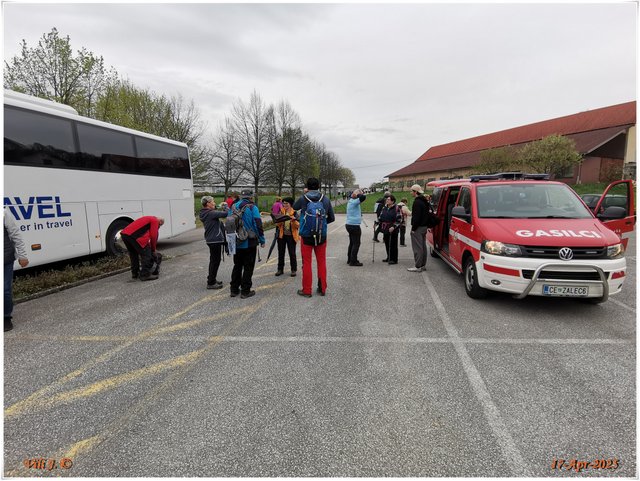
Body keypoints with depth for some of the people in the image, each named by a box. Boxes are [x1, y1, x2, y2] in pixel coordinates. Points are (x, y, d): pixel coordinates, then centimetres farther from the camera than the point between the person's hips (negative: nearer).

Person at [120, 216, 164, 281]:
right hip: (134, 236, -10)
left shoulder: (149, 219, 33)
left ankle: (135, 273, 32)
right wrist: (153, 250, 11)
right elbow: (153, 236, -1)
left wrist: (149, 247, 36)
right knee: (146, 255, -2)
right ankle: (145, 275, -2)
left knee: (133, 254, 25)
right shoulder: (155, 221, 7)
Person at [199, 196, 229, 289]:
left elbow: (217, 214, 14)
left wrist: (221, 207, 1)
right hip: (215, 240, -10)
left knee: (213, 260, 21)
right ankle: (211, 283, 5)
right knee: (215, 261, -2)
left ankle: (211, 279, 34)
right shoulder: (211, 213, -21)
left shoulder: (205, 213, 9)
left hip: (211, 239, 10)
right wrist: (225, 205, -8)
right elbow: (226, 213, -25)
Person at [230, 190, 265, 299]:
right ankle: (245, 291, 7)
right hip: (249, 243, -5)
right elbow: (258, 225, -14)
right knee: (248, 267, 4)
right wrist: (262, 240, -6)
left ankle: (234, 290, 21)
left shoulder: (234, 207, 7)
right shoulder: (252, 207, -10)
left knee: (237, 266, 17)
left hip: (236, 243, 5)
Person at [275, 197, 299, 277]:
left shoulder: (294, 213, -2)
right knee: (281, 253, 9)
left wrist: (294, 220, -25)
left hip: (291, 236, -3)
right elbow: (277, 224, 3)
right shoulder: (281, 212, 5)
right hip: (281, 235, 3)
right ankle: (280, 269, 19)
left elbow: (298, 225, -8)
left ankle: (293, 270, 10)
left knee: (292, 253, 1)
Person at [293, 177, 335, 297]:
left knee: (307, 263, 7)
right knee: (322, 262, 13)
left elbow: (294, 207, 12)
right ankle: (322, 289, 21)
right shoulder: (326, 200, -4)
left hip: (306, 237, -2)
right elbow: (332, 218, 4)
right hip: (322, 237, 2)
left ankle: (306, 290, 13)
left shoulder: (303, 199, -9)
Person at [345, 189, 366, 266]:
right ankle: (353, 261, -1)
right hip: (354, 226, -10)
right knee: (356, 244, -3)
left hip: (349, 224, 10)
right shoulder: (354, 202, -17)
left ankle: (350, 259, 23)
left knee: (352, 243, 16)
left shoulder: (350, 201, 10)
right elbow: (363, 197, -30)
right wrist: (358, 194, -12)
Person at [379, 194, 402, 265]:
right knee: (387, 244, 13)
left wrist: (393, 227, -20)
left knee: (393, 245, -2)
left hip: (392, 230, -7)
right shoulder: (385, 208, 12)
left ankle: (394, 259, 6)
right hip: (385, 229, 7)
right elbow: (381, 216, 22)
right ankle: (389, 258, 26)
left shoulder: (396, 208, -9)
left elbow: (399, 220, -12)